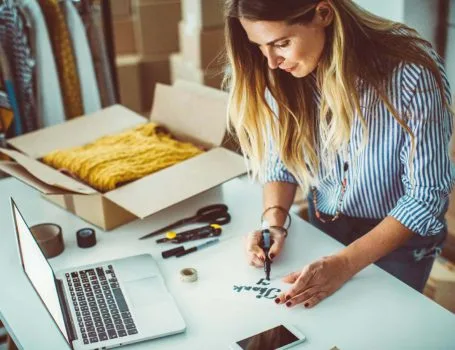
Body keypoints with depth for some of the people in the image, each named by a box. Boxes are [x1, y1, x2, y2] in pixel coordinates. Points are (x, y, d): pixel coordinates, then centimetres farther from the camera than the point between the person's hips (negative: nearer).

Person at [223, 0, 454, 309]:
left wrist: (345, 264, -32)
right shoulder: (283, 74, -18)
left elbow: (427, 195, -25)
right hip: (322, 229, 4)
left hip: (399, 237, -3)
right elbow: (281, 160, -4)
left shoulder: (411, 73, -31)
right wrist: (274, 223, -22)